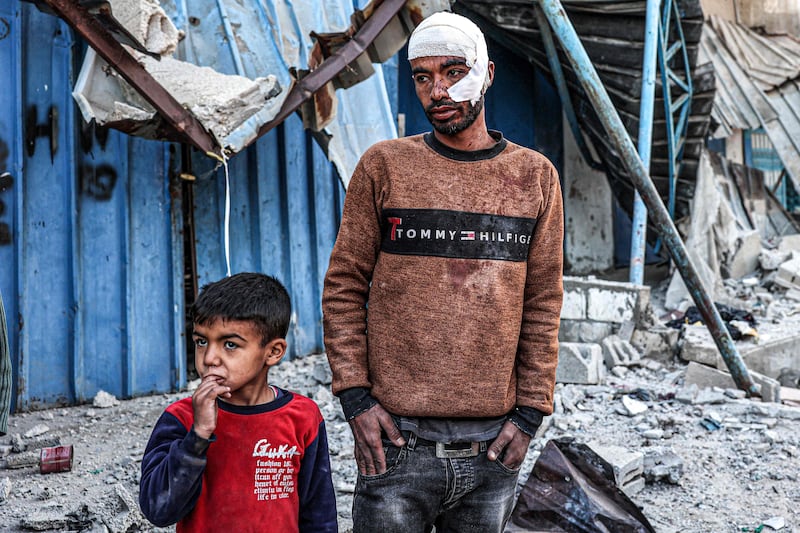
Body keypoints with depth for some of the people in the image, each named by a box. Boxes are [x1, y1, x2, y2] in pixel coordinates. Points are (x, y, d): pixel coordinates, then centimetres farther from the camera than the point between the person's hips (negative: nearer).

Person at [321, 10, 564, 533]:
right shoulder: (383, 166, 1)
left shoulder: (536, 176, 6)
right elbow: (343, 288, 3)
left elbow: (542, 304, 7)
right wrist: (356, 397, -5)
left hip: (493, 445, 2)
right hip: (398, 437, -2)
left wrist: (530, 414, 2)